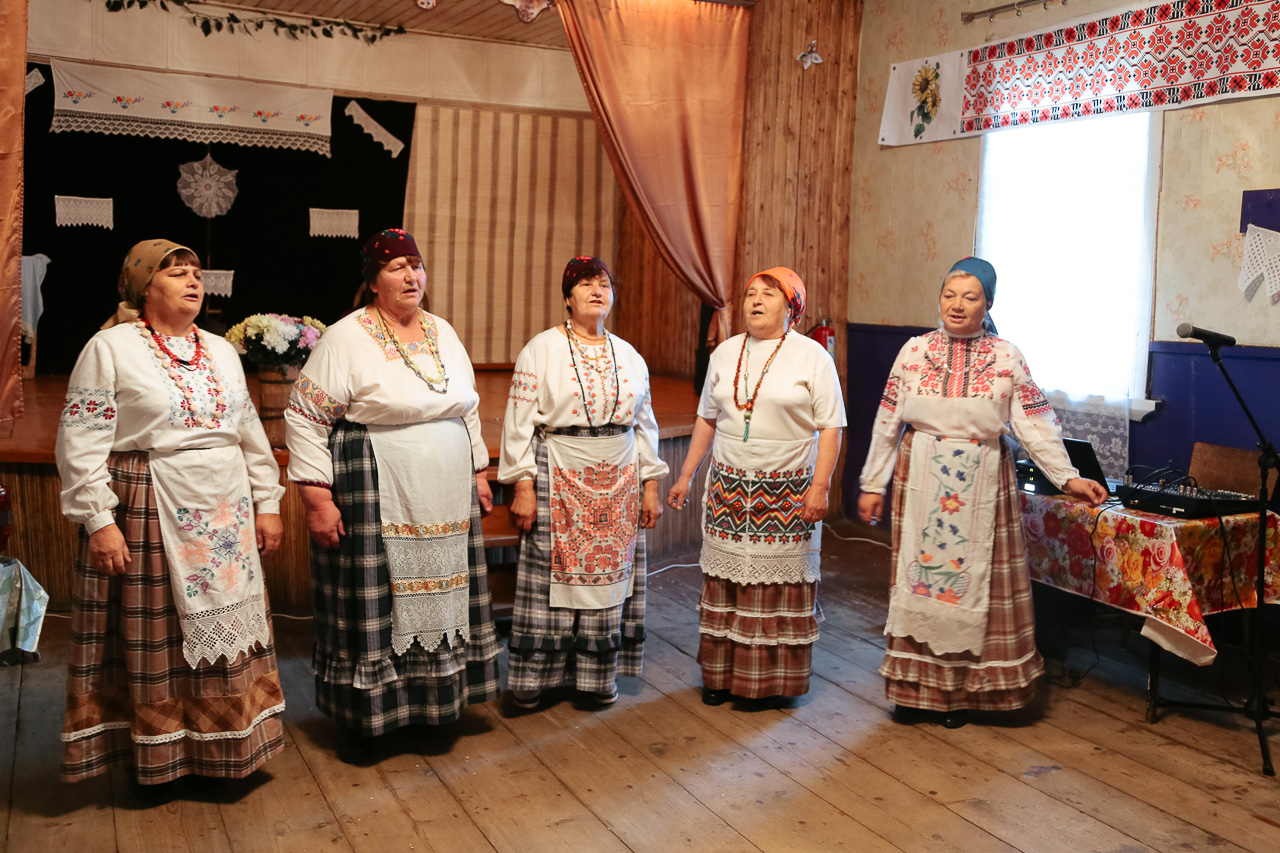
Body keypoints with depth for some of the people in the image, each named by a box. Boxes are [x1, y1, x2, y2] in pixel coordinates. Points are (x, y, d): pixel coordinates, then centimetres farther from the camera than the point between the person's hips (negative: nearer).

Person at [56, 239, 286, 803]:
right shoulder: (111, 347, -5)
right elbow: (82, 441, -9)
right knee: (154, 635, 4)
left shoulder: (221, 351, 12)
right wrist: (99, 520, -15)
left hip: (226, 515, 6)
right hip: (148, 513, -5)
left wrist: (267, 503, 11)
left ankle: (220, 749, 26)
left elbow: (251, 433, 15)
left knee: (224, 626, 11)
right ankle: (154, 759, 21)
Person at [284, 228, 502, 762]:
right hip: (376, 504, -6)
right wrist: (317, 498, -16)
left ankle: (432, 703, 31)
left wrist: (479, 473, 17)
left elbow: (467, 411, 20)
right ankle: (360, 719, 19)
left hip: (447, 504, 6)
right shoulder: (346, 339, -10)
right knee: (374, 603, 2)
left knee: (438, 596, 14)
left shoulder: (443, 334, 10)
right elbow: (303, 418, -12)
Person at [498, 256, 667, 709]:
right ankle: (532, 676, 13)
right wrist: (523, 486, -12)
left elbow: (645, 424, 14)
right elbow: (520, 421, -6)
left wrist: (650, 485, 9)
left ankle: (598, 673, 20)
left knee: (609, 576, 8)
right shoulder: (541, 350, -2)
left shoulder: (629, 356, 11)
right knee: (553, 576, 0)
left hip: (618, 484, 4)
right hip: (559, 480, -4)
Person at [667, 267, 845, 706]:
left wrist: (820, 486, -14)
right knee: (725, 581, 7)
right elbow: (707, 419, 15)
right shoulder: (725, 353, 9)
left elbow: (830, 427, -6)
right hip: (729, 488, 4)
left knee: (780, 584, 3)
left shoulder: (812, 355, -3)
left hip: (787, 493, -3)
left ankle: (774, 680, 17)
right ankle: (722, 674, 20)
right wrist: (687, 476, 13)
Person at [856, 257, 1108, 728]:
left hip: (981, 485, -1)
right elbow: (887, 422, 4)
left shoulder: (1006, 357, 0)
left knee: (974, 578, 3)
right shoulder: (915, 351, 2)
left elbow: (1035, 424, -2)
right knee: (918, 574, 5)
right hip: (921, 480, 1)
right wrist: (873, 484, 4)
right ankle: (916, 686, 18)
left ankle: (963, 690, 18)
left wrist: (1068, 477, -10)